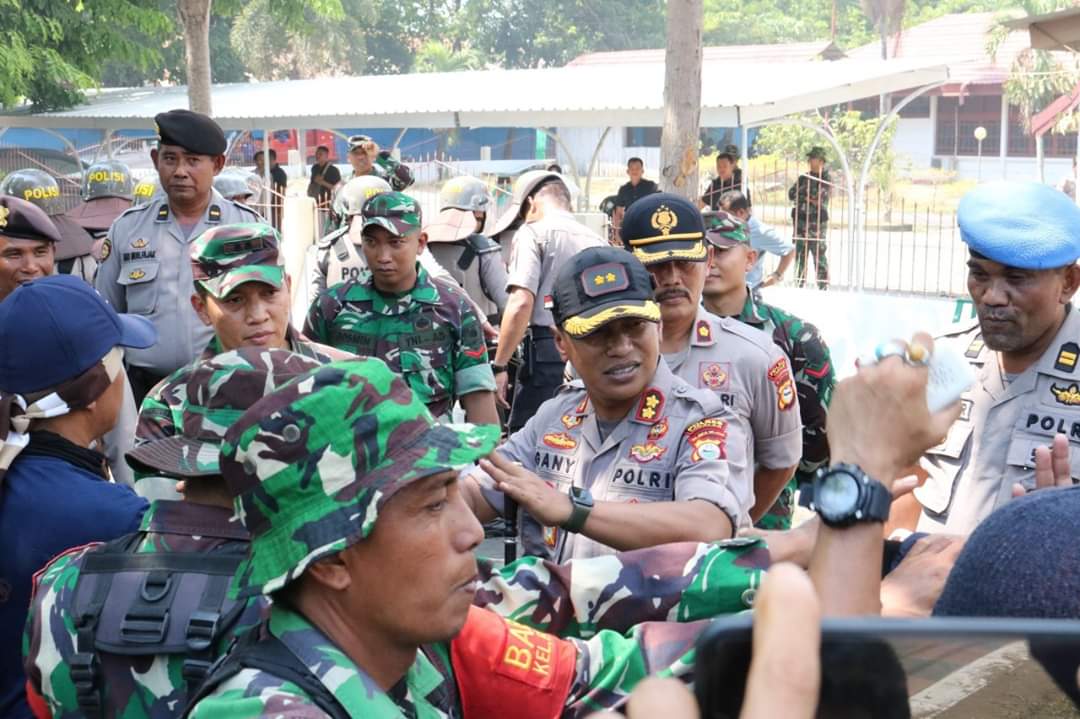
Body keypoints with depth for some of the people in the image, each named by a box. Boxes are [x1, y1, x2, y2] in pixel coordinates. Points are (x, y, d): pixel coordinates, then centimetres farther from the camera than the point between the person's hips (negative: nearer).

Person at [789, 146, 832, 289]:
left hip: (818, 222, -5)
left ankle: (823, 286, -5)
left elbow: (820, 197, -12)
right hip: (801, 220, 5)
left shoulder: (826, 179, -1)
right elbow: (791, 194, 6)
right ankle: (799, 283, 15)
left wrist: (803, 195, -1)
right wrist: (809, 198, -8)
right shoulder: (803, 177, 14)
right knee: (799, 253, 8)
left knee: (819, 255, -7)